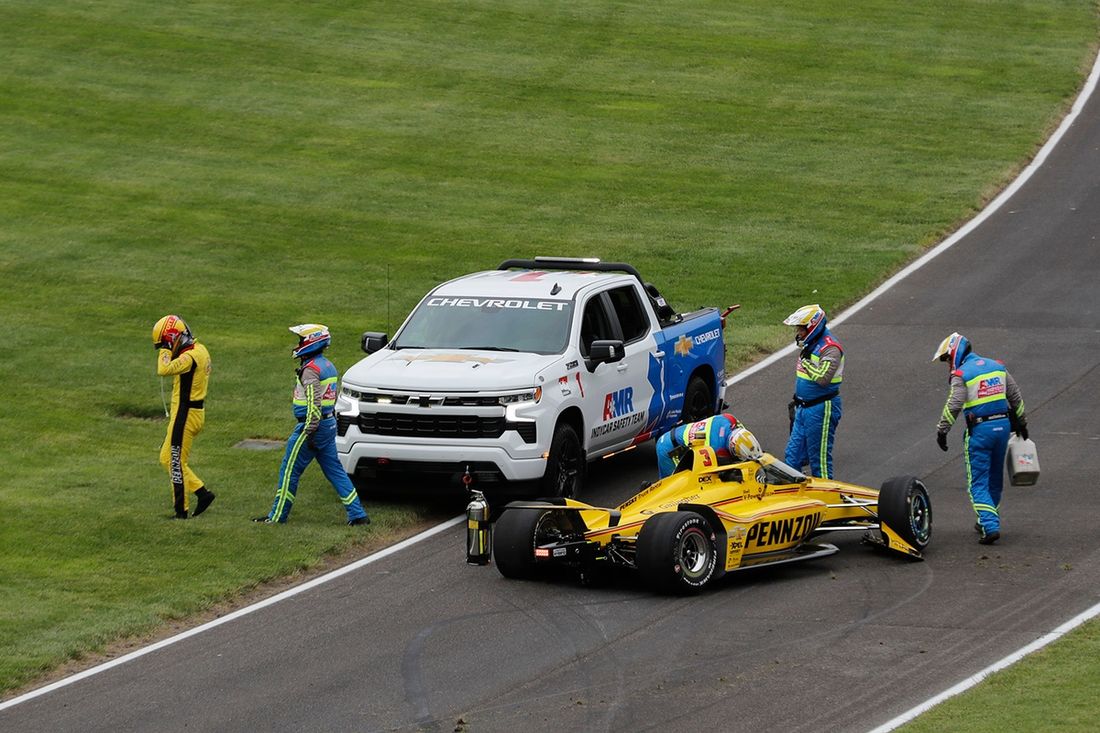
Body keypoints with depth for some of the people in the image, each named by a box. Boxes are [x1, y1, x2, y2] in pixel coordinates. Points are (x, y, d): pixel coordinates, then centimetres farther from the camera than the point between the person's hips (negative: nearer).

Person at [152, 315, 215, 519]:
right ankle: (202, 492, 16)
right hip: (195, 412, 10)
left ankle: (181, 510, 7)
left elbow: (164, 370, -35)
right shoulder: (200, 350, 9)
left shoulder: (190, 357, -22)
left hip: (185, 416, -10)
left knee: (176, 462, 0)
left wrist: (165, 349, -21)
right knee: (167, 459, 16)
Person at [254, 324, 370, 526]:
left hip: (313, 426, -9)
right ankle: (358, 514, 4)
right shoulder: (327, 366, 14)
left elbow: (314, 404, -23)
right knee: (335, 471, 9)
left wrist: (309, 433, -23)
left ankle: (277, 516, 7)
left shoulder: (310, 369, -16)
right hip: (329, 425, 9)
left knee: (289, 471, 1)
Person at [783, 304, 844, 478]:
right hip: (804, 408, 10)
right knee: (793, 456, 11)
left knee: (819, 459, -2)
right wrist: (796, 402, 28)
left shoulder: (830, 348, -18)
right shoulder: (810, 345, 13)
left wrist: (805, 360, -18)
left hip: (821, 410, -10)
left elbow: (822, 378, -29)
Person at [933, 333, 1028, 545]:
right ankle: (988, 521, 31)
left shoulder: (961, 374, -8)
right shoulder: (997, 367, 11)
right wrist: (1021, 423, 26)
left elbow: (953, 406, -18)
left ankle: (990, 526, -15)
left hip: (979, 430, -6)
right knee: (995, 479, 20)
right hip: (1003, 425, 6)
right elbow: (1015, 397, 16)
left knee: (978, 483, 0)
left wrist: (941, 431, -11)